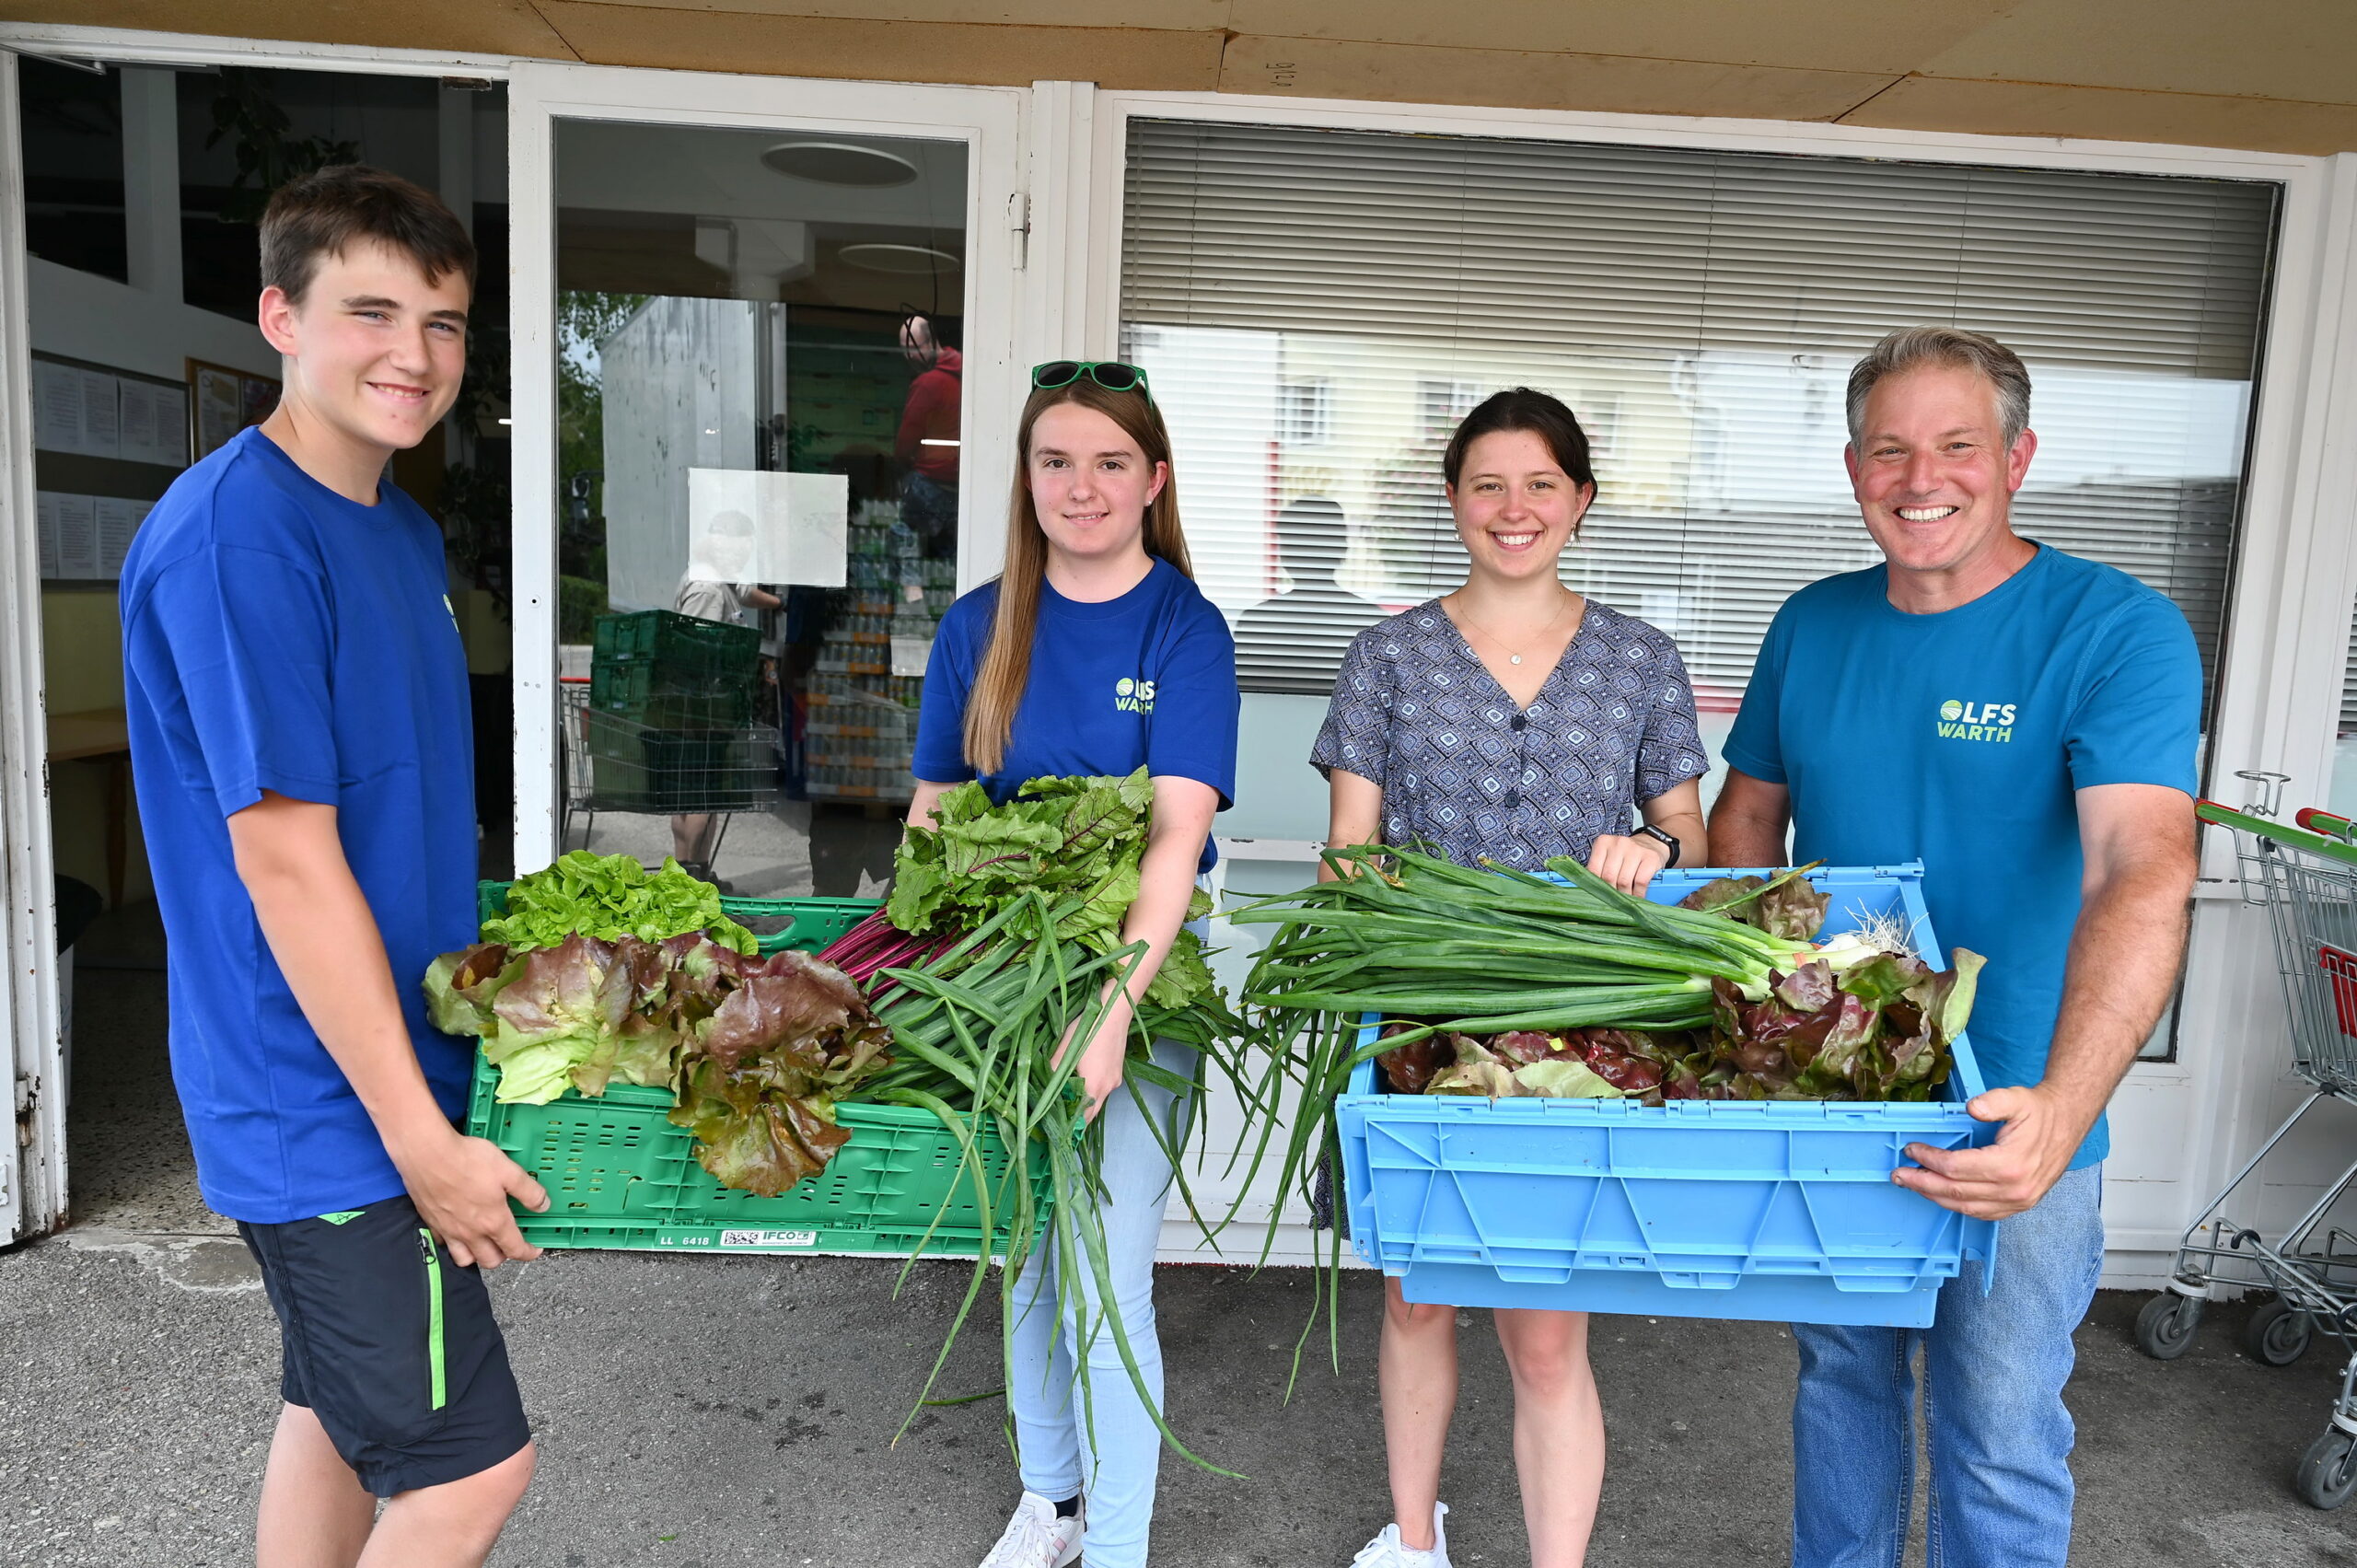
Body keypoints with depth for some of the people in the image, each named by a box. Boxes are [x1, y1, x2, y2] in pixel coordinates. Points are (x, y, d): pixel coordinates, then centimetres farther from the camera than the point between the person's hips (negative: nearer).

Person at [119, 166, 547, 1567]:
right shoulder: (233, 536, -20)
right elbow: (288, 865, -22)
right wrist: (423, 1141, -19)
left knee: (340, 1416, 22)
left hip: (391, 1058, 9)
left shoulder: (406, 530, 8)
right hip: (327, 1106, -9)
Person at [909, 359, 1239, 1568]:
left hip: (1136, 976, -4)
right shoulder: (979, 627, 3)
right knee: (1025, 1259, 17)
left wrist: (1114, 1008, -32)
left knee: (1105, 1284, -4)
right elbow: (931, 812, 8)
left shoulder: (1184, 628, -10)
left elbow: (1178, 834, -21)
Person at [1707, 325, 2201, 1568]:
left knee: (1999, 1444, 11)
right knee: (1840, 1381, 23)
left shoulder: (2117, 630, -15)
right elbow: (1748, 816, 10)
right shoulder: (1811, 626, 0)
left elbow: (2144, 871, -28)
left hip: (2014, 1130, -4)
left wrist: (2062, 1108, -42)